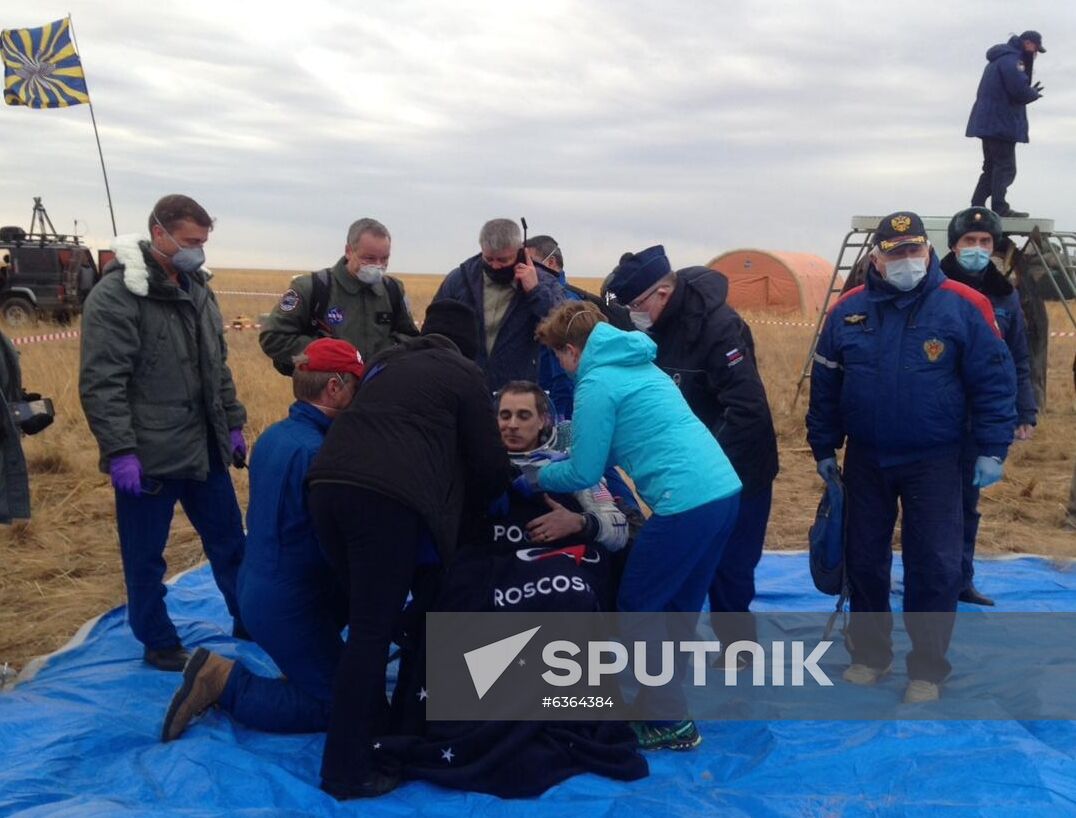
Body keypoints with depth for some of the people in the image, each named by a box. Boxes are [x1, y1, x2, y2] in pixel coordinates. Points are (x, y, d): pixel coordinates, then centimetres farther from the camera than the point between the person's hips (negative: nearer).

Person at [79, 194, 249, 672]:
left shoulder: (198, 289, 10)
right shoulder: (116, 294, -14)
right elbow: (100, 383, -18)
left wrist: (233, 423, 15)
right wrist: (119, 451, -21)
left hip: (204, 449, 7)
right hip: (147, 456, -7)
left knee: (229, 542, 17)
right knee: (145, 558, 9)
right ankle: (158, 642, 26)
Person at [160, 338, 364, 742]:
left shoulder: (274, 435, 4)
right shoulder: (315, 451, -25)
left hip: (258, 587, 9)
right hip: (286, 602, -9)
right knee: (338, 704, 2)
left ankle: (297, 666, 16)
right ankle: (223, 681, -2)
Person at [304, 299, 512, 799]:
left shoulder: (386, 361, 30)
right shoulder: (464, 375, 14)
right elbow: (488, 464, 10)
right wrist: (470, 506, 31)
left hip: (328, 484, 7)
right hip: (388, 497, -6)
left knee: (368, 618, 21)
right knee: (373, 631, 1)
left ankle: (372, 728, 32)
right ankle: (346, 770, 7)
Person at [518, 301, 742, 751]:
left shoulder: (597, 382, -7)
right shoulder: (637, 364, 21)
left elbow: (584, 474, -5)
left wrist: (538, 478, 13)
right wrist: (560, 460, 29)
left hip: (685, 503, -9)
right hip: (723, 489, 9)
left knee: (637, 610, 7)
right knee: (675, 608, 19)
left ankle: (671, 725, 15)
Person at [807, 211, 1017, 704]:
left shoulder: (963, 307, -8)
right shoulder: (848, 310, -1)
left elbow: (993, 381, -5)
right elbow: (824, 384, 6)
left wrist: (992, 449, -8)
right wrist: (823, 447, 8)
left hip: (933, 462, -2)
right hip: (864, 461, 3)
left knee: (934, 566, 2)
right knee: (864, 559, 11)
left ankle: (927, 668, 18)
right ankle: (869, 652, 28)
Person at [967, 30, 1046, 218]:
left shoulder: (999, 59, 21)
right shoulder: (1011, 60, -12)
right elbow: (1020, 90, -22)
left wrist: (1031, 92, 8)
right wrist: (1035, 94, -1)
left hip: (989, 123, 10)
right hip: (1001, 124, -10)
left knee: (992, 166, 13)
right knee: (1005, 167, -8)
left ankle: (977, 206, 11)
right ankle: (1000, 208, -11)